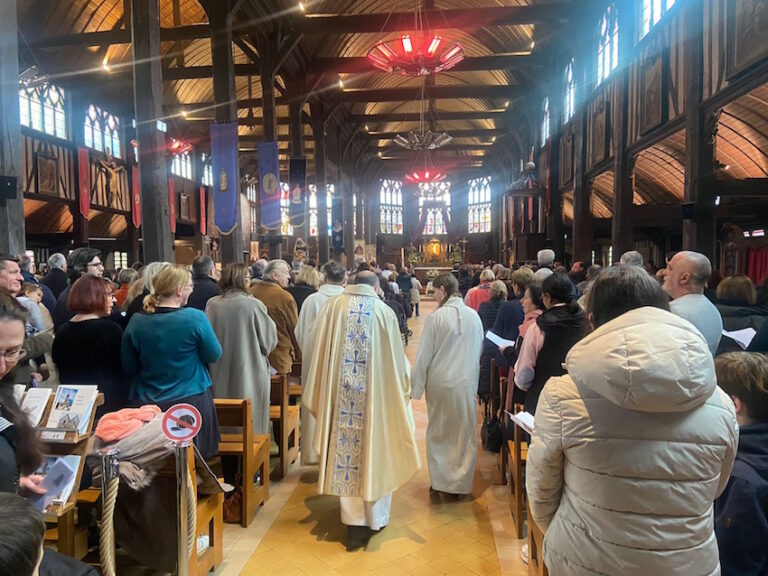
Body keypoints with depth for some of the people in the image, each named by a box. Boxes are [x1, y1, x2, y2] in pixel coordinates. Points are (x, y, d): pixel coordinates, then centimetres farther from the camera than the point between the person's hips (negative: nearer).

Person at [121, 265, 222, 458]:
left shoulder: (136, 322, -4)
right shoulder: (195, 318, -15)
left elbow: (129, 369, 5)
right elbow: (214, 355, -3)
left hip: (147, 405, 3)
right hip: (192, 403, -3)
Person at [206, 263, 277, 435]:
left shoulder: (212, 304, -6)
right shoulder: (254, 305, -15)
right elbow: (270, 339, -5)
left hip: (219, 377, 4)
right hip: (250, 375, -3)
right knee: (251, 425, 8)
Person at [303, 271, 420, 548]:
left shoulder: (334, 305, -1)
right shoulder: (384, 311, -6)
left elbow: (318, 348, 3)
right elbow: (396, 358, 0)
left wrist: (323, 391, 16)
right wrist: (402, 386, 17)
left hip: (342, 396, 1)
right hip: (375, 396, -1)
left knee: (347, 451, 11)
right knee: (375, 453, 14)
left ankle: (355, 520, 15)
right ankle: (375, 517, 27)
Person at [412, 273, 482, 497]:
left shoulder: (435, 317, -14)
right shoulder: (473, 316, -4)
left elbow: (423, 355, -11)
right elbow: (479, 351, 5)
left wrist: (416, 386, -3)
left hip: (439, 383, -2)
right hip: (467, 382, 3)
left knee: (438, 432, 14)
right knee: (465, 433, 14)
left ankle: (439, 480, 22)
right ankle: (461, 482, 24)